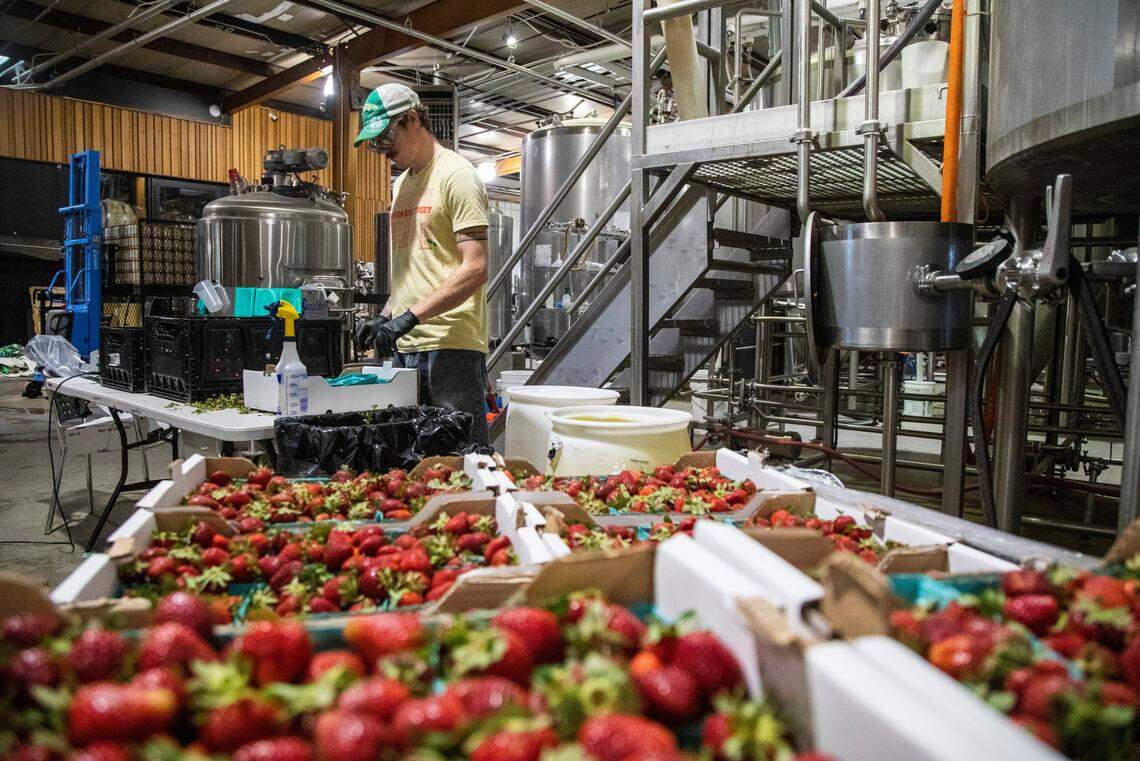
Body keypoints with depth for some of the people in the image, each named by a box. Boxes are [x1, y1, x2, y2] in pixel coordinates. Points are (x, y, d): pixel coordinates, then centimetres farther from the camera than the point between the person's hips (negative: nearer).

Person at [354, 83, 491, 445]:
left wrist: (410, 317, -20)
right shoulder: (401, 184, 22)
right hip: (405, 347, 8)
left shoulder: (456, 174, -6)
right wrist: (384, 316, 12)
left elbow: (475, 269, -16)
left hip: (451, 347, -8)